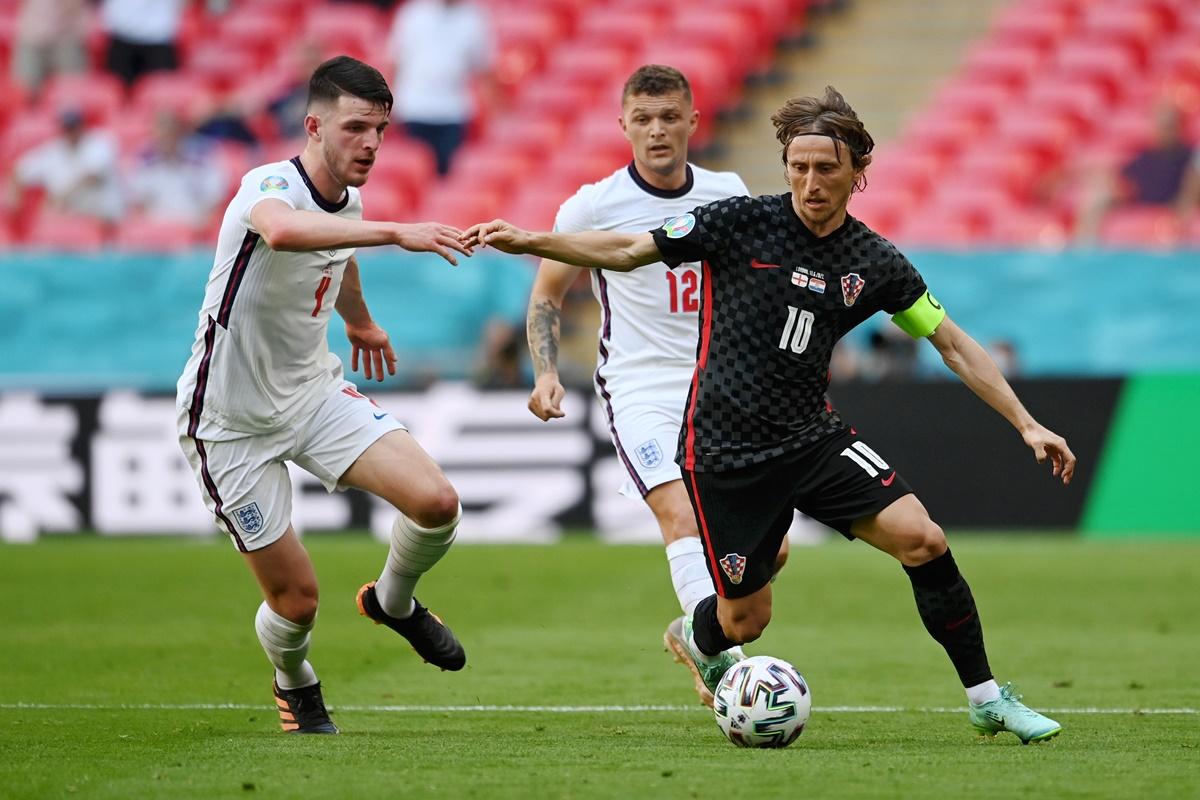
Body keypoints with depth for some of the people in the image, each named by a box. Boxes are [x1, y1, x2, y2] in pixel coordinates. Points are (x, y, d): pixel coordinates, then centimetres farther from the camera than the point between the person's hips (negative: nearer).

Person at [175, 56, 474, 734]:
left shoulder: (349, 202, -1)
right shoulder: (270, 187, -26)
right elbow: (283, 229, -54)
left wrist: (360, 320, 44)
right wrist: (396, 233, -60)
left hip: (315, 391, 6)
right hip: (233, 418, -6)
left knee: (437, 502, -15)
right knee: (297, 597, -2)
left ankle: (394, 601, 18)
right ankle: (295, 684, 35)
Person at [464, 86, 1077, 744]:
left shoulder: (875, 263, 2)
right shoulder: (742, 222, -8)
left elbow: (952, 344, 9)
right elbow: (626, 252, -5)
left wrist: (1026, 424, 5)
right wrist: (528, 240, -16)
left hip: (813, 438, 3)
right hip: (724, 451, -3)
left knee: (922, 541, -17)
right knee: (745, 621, 0)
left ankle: (986, 700, -3)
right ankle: (696, 638, 41)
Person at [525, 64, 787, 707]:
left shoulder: (727, 194, 5)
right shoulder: (594, 206, -5)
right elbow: (546, 294, 5)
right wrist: (546, 373, -9)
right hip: (640, 390, -5)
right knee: (682, 516, -28)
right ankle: (726, 666, -38)